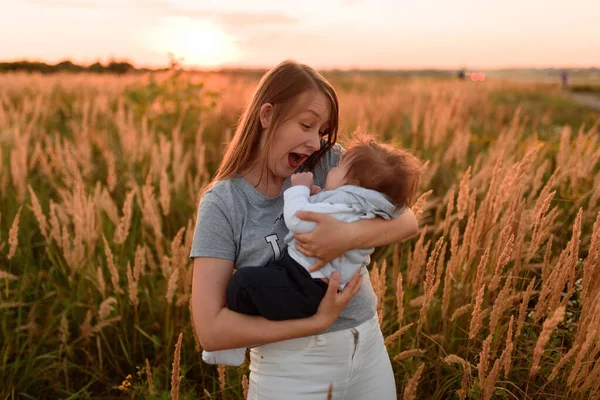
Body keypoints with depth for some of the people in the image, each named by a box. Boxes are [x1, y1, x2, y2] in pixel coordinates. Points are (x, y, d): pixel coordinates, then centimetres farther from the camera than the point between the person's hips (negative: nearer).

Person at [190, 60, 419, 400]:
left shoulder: (328, 162, -3)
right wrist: (316, 322, -20)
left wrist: (348, 237, -27)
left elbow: (407, 221, -8)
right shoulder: (223, 203, -13)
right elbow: (211, 329, -17)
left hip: (368, 347, 4)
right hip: (291, 366, -3)